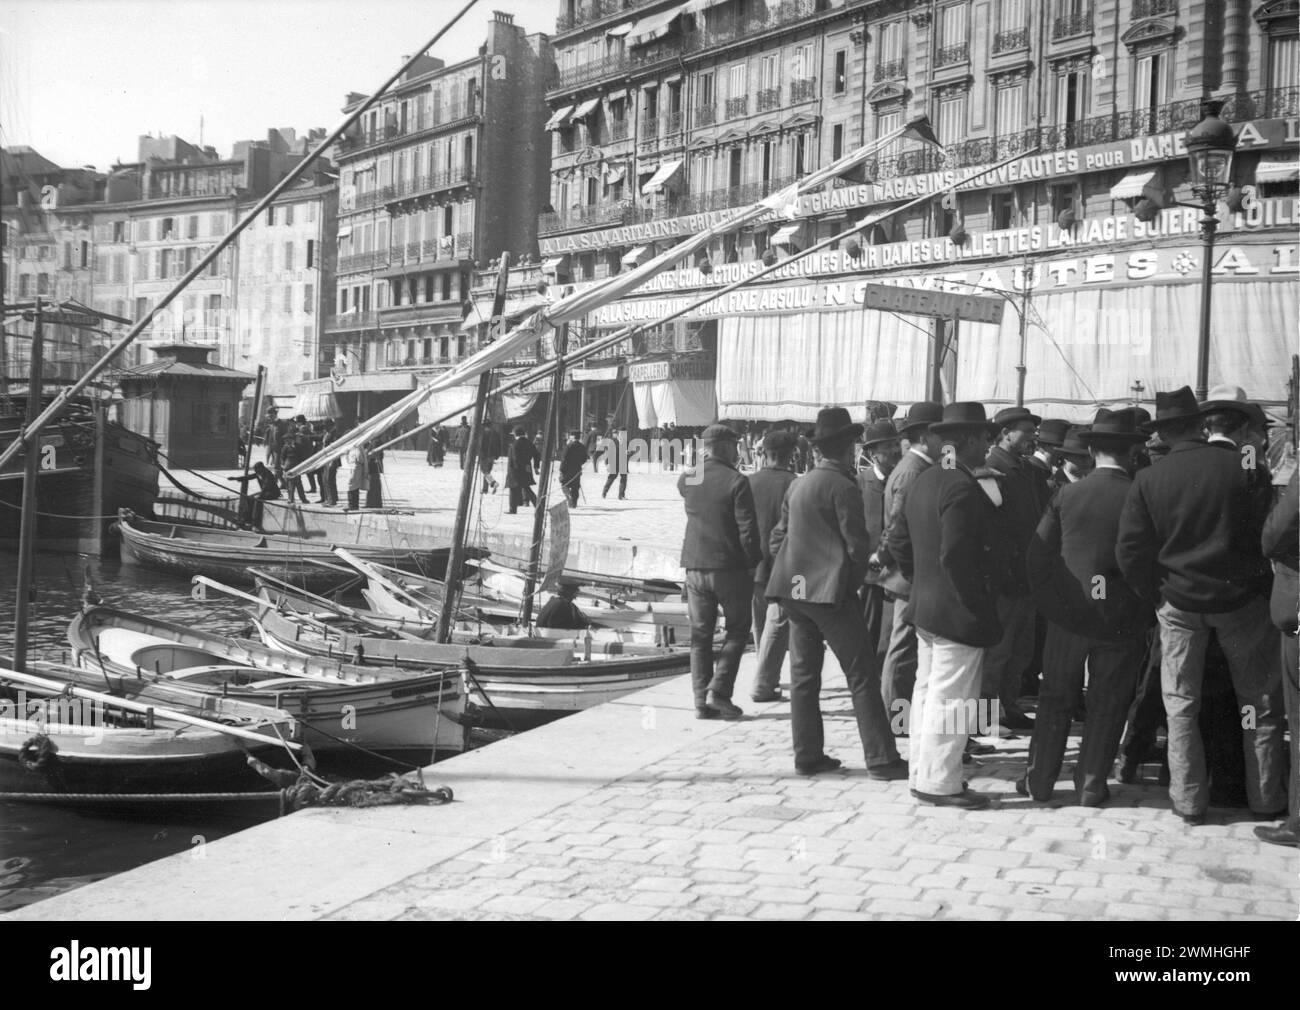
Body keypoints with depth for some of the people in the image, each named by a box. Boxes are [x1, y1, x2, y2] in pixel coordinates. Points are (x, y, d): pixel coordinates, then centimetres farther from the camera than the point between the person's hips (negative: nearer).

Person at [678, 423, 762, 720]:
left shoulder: (685, 481, 2)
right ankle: (719, 690, -1)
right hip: (729, 567, -4)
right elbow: (747, 529, -12)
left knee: (700, 634, 10)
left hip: (695, 566, 4)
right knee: (737, 629, 10)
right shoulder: (736, 482, -11)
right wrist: (753, 563, -1)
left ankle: (701, 700, 8)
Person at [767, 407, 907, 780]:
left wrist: (791, 570, 17)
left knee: (804, 674, 11)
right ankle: (881, 759, -4)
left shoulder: (797, 484, 12)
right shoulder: (842, 486, -10)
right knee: (862, 675, -4)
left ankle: (808, 755, 14)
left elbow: (778, 537, 16)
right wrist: (856, 578, 5)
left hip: (794, 588, 8)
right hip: (830, 590, -8)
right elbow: (857, 545, -11)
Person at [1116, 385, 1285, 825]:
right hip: (1238, 600, -1)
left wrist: (1155, 596, 6)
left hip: (1178, 602, 1)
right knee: (1260, 701, 14)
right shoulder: (1244, 471, -11)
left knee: (1180, 705, 11)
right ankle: (1266, 798, 22)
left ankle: (1189, 801, 13)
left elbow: (1130, 552, -7)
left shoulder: (1148, 480, -6)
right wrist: (1261, 585, 7)